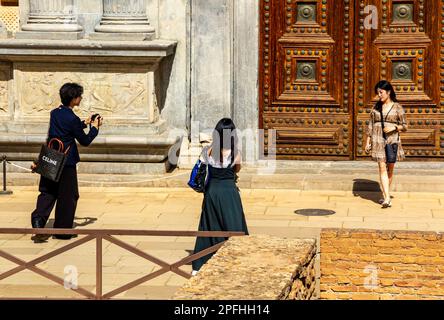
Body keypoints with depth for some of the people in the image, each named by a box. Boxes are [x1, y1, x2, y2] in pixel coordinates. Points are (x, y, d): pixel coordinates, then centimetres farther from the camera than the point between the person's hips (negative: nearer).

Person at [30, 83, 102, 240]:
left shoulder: (54, 113, 6)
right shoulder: (72, 119, -16)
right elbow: (85, 141, -7)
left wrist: (84, 123, 26)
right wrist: (95, 127, 6)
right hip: (66, 162, -6)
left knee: (47, 192, 11)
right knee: (68, 196, 6)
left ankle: (39, 216, -14)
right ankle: (63, 230, 10)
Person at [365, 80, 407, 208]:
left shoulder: (397, 107, 1)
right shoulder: (376, 107, 8)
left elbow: (405, 126, 3)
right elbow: (370, 125, 12)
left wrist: (394, 127, -16)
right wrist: (368, 141, 9)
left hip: (392, 140, -1)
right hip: (378, 140, 1)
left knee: (390, 169, 7)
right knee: (382, 168, -9)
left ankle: (385, 195, 22)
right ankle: (387, 198, -15)